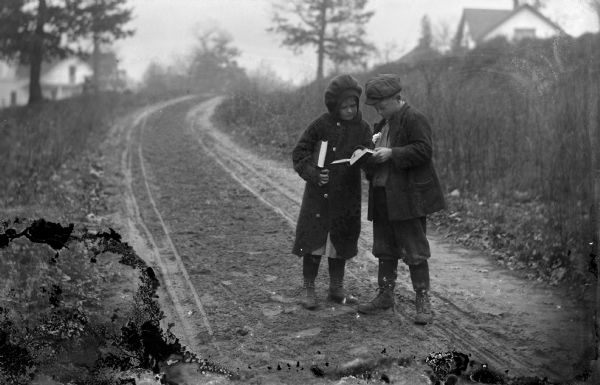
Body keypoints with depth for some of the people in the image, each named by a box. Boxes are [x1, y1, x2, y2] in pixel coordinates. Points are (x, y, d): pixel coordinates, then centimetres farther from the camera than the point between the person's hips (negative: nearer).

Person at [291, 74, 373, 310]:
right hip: (318, 195, -2)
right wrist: (312, 174, -16)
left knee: (341, 242, 11)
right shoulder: (321, 125, -5)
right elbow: (299, 153, -2)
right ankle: (308, 289, 13)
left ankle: (336, 288, 25)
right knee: (313, 240, -1)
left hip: (346, 197, 3)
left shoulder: (362, 129, 1)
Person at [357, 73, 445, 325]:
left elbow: (424, 150, -21)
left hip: (408, 198, -9)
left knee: (415, 252, -4)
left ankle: (423, 302, 4)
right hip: (383, 198, 9)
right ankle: (385, 296, 24)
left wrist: (391, 154, -25)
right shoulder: (383, 125, 18)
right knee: (385, 250, 14)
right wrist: (369, 157, 5)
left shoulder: (414, 119, -9)